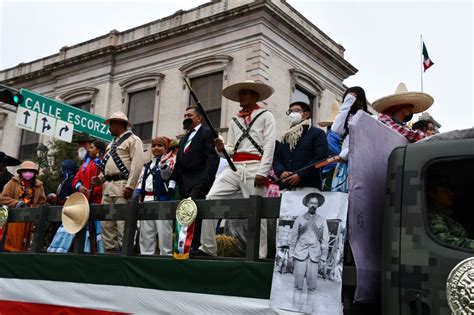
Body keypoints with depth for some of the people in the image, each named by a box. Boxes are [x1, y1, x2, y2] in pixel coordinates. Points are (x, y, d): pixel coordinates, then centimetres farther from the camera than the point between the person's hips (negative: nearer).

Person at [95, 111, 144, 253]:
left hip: (122, 186, -9)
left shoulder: (133, 140, -2)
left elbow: (137, 165, -13)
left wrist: (130, 186, -20)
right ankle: (110, 251, 14)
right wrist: (100, 178, 8)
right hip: (108, 187, 9)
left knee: (123, 224, -10)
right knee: (106, 224, 7)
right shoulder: (111, 144, 25)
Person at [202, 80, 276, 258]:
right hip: (234, 167, 5)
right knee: (210, 199, -11)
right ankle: (207, 248, -7)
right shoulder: (235, 120, 25)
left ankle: (259, 255, 0)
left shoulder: (266, 116, 11)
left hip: (254, 167, -5)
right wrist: (221, 148, -2)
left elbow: (269, 145, -1)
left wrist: (262, 172, -13)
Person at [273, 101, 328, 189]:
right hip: (285, 187, 5)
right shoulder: (286, 137, 27)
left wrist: (300, 175, -15)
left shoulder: (317, 133, 7)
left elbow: (320, 158, -6)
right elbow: (277, 158, 19)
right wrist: (281, 172, -4)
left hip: (308, 187, -5)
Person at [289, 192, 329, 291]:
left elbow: (325, 240, 7)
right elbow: (294, 237, 10)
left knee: (312, 278, -5)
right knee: (299, 277, -6)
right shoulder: (300, 219, 9)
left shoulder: (322, 221, 8)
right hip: (300, 253, 0)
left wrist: (323, 258, 2)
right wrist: (291, 253, 5)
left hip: (314, 255, 0)